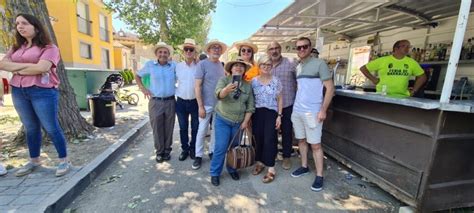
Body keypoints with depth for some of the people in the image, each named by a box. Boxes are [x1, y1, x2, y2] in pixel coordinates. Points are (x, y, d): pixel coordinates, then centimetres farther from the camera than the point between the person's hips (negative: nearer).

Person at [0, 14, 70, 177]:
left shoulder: (49, 48, -4)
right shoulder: (16, 48, 17)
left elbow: (41, 68, -17)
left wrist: (17, 70, -1)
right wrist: (27, 65, -9)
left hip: (43, 92, -6)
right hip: (18, 92, 6)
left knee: (51, 128, -3)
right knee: (30, 128, 13)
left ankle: (64, 161, 8)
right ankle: (34, 161, 25)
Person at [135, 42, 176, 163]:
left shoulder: (174, 66, 2)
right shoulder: (150, 65, 1)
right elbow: (137, 76, 14)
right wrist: (142, 88, 3)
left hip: (170, 102, 1)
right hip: (155, 102, 0)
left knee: (169, 128, 10)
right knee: (157, 128, 7)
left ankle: (167, 151, 27)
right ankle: (159, 152, 24)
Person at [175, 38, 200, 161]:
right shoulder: (177, 66, 1)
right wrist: (177, 91, 1)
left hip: (195, 102, -1)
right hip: (181, 102, 2)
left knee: (195, 127, 10)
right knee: (183, 128, 12)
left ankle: (193, 149, 29)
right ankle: (184, 149, 29)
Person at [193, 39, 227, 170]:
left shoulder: (221, 65, 7)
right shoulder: (202, 64, -8)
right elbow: (197, 86, -11)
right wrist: (200, 106, -15)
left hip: (220, 104, 5)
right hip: (207, 104, -5)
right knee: (202, 131, 4)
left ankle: (212, 151, 31)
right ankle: (198, 156, 20)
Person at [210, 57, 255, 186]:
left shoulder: (247, 85, 3)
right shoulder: (224, 80, -7)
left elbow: (250, 105, 4)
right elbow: (218, 94, -26)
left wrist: (245, 121, -3)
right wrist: (226, 90, -48)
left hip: (238, 122, 3)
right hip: (222, 120, -3)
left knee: (234, 147, 14)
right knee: (221, 148, -4)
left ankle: (232, 169, 36)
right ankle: (215, 173, 15)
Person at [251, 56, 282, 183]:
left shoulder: (276, 81, 1)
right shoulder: (253, 81, 3)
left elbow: (279, 99, 4)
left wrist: (279, 115, -3)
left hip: (271, 113, -1)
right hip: (257, 113, 2)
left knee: (269, 140, -4)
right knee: (258, 139, 7)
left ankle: (271, 169, 6)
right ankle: (260, 162, 28)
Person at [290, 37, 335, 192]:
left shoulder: (319, 64, -7)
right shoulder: (297, 67, 12)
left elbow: (330, 88, -10)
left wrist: (323, 110, -16)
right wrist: (297, 105, 12)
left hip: (312, 112, -6)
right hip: (296, 111, 7)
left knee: (315, 144, 0)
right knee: (301, 140, 14)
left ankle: (319, 176, 13)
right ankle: (304, 166, 30)